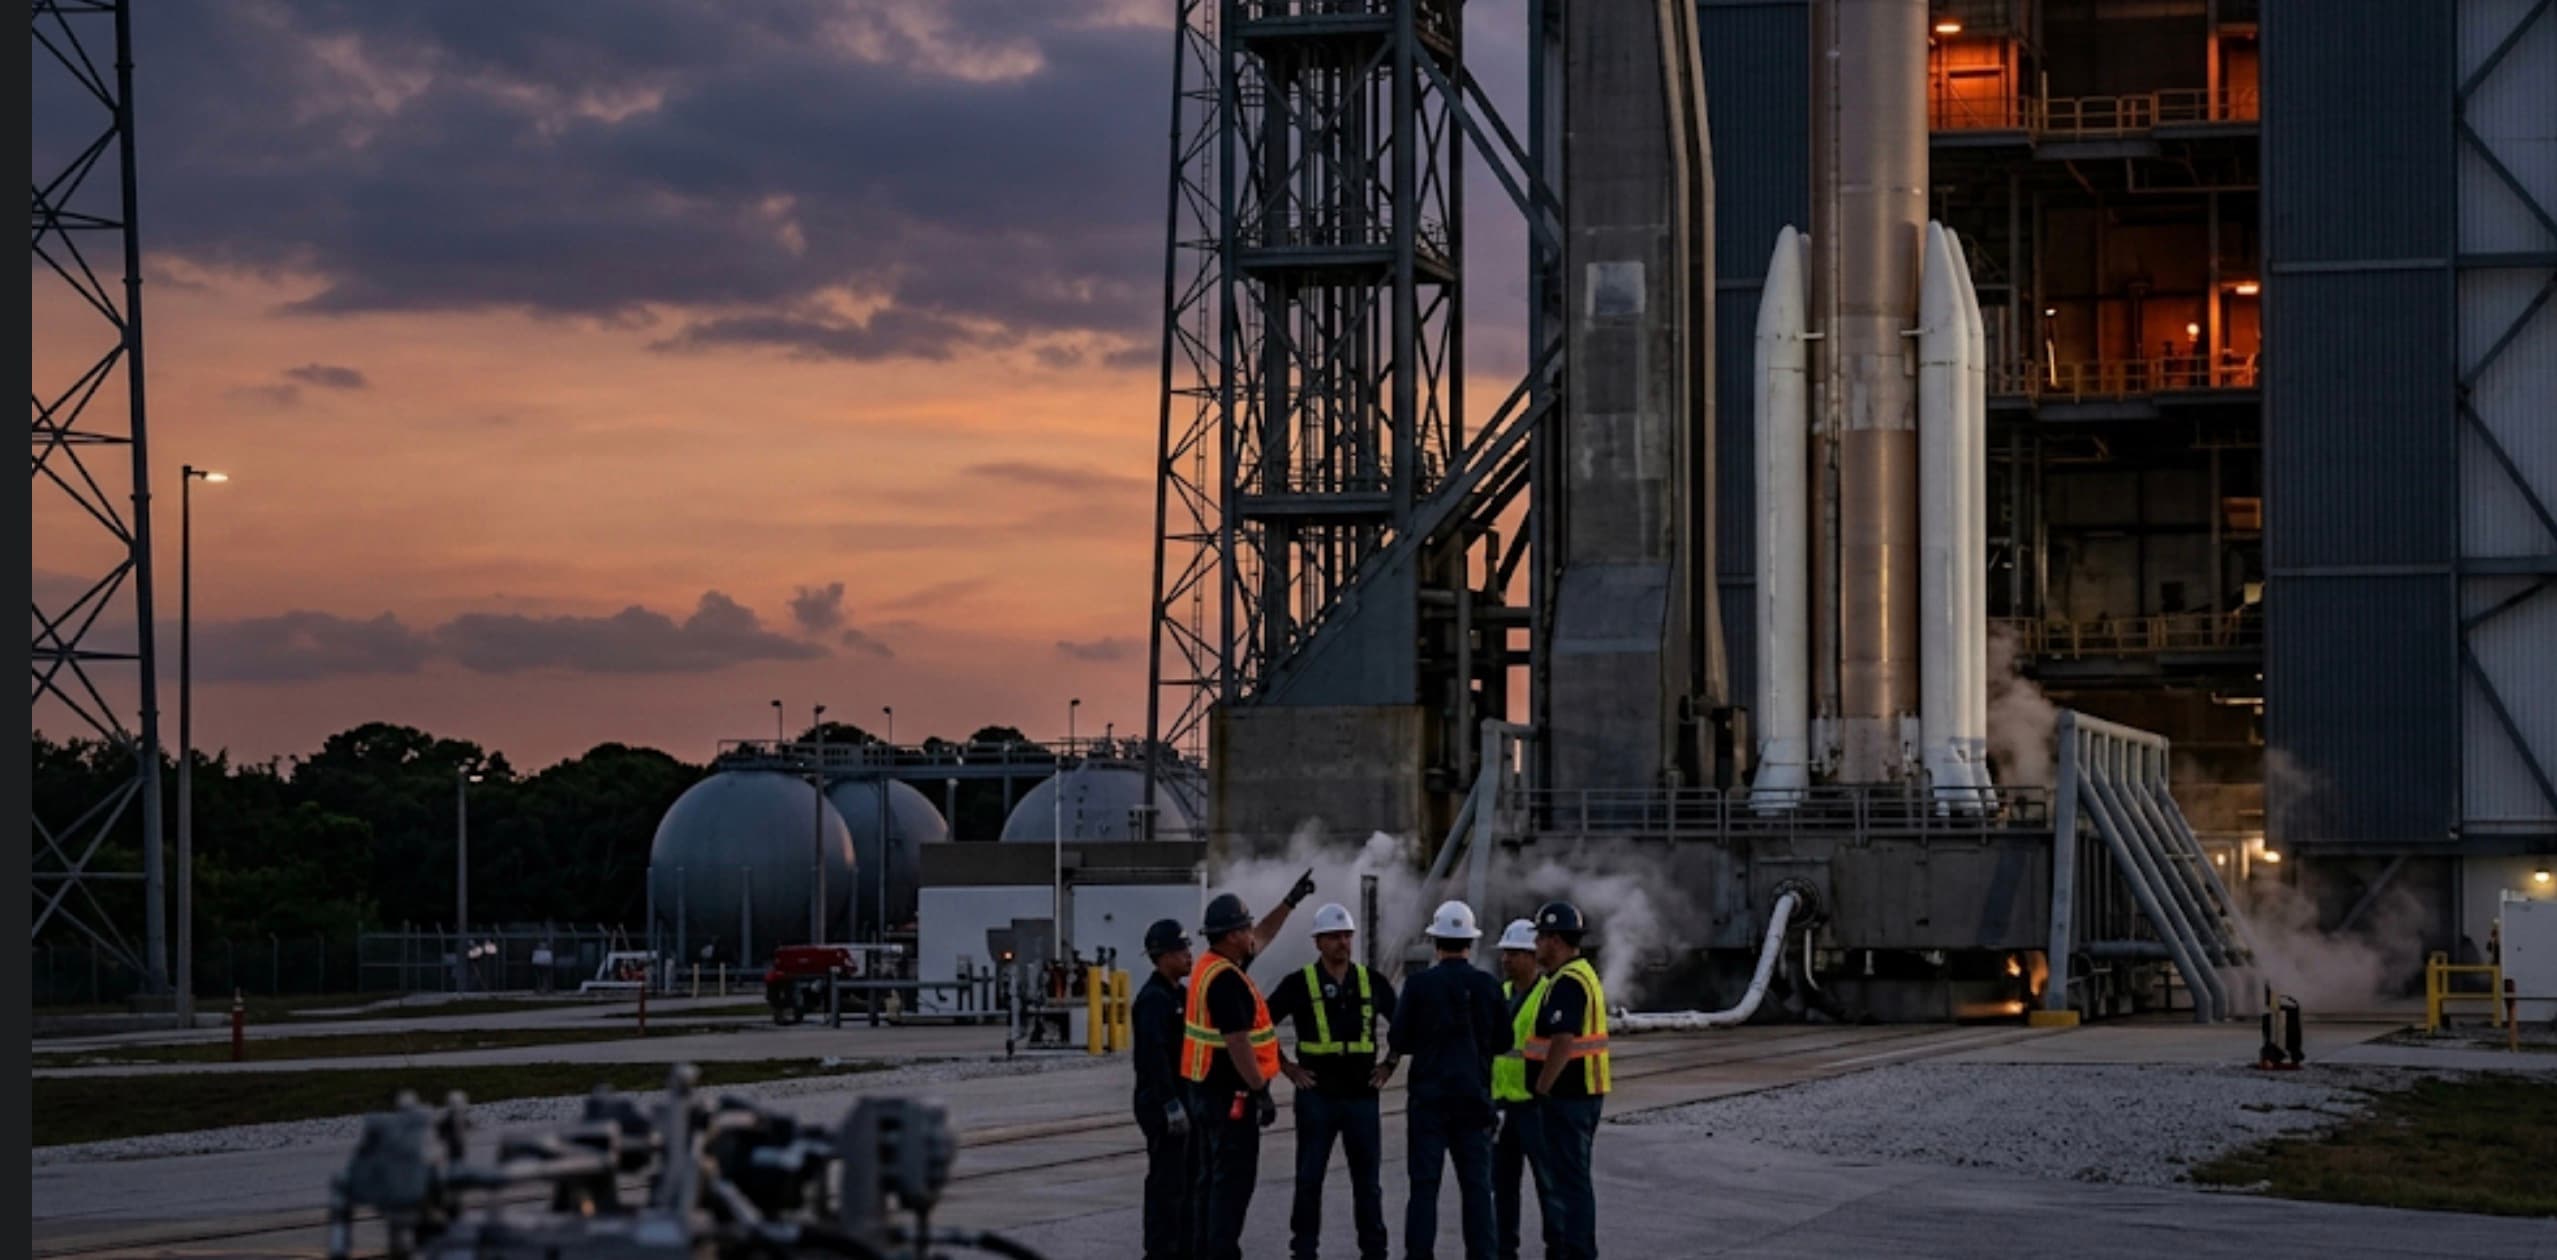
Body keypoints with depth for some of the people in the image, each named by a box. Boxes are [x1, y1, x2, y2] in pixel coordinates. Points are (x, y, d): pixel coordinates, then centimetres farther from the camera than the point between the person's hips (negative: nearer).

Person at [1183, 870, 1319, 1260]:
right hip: (1231, 1095, -10)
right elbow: (1238, 1044, -24)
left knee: (1210, 1178, 13)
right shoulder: (1226, 981, -20)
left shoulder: (1211, 967, 11)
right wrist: (1262, 1092, -20)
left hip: (1206, 1091, 10)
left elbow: (1261, 938, 29)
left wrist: (1291, 901, 30)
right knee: (1234, 1179, -9)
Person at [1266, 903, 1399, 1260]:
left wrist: (1391, 1063, 8)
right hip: (1316, 1096, -2)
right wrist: (1285, 1066, -3)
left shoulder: (1372, 982, 6)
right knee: (1309, 1179, 3)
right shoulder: (1300, 984, -3)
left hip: (1362, 1094, 2)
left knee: (1368, 1180, 7)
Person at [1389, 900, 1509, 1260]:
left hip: (1429, 1097, -2)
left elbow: (1400, 1041, -6)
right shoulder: (1488, 986, -2)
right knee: (1477, 1185, 7)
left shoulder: (1419, 985, -9)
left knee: (1424, 1185, 1)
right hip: (1474, 1096, 2)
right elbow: (1503, 1041, 5)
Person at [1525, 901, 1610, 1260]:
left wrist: (1540, 1090, -18)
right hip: (1583, 1094, 10)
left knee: (1569, 1179, -7)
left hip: (1566, 1096, -10)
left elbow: (1563, 1044, -26)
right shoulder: (1583, 975, 16)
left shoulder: (1567, 983, -17)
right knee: (1573, 1178, 16)